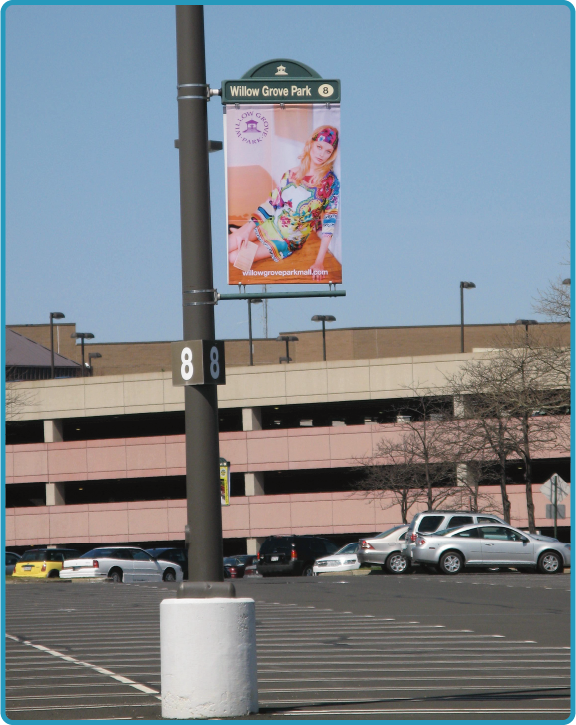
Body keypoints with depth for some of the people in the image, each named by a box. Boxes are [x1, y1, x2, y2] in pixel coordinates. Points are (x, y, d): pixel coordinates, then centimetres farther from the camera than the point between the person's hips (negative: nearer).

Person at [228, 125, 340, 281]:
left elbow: (329, 222, -13)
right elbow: (272, 202, 4)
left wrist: (319, 262, -18)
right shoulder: (292, 173, 1)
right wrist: (248, 228, -8)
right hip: (271, 225, 4)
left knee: (234, 257, -17)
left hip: (289, 241, -4)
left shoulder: (330, 182, -12)